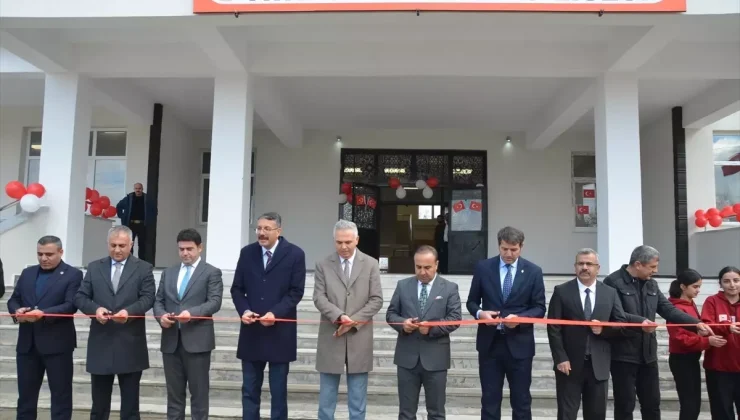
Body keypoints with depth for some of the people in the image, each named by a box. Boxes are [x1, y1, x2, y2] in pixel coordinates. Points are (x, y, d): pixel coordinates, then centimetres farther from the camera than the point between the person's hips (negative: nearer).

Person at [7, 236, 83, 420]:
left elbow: (71, 306, -13)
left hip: (57, 343, -5)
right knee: (25, 393, 14)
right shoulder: (27, 273, 14)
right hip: (27, 343, 5)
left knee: (61, 394, 4)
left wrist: (43, 313, -26)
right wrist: (17, 310, -9)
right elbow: (13, 300, 14)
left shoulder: (73, 275, -4)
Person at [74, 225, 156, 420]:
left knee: (130, 403, 7)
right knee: (99, 402, 11)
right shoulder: (94, 267, 10)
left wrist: (129, 311, -24)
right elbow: (80, 297, 6)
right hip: (100, 343, 2)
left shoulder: (143, 268, 3)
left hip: (130, 344, -2)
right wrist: (95, 309, -14)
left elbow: (148, 298, -6)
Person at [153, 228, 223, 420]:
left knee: (199, 392, 3)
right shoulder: (168, 273, 17)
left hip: (197, 340, -4)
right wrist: (161, 315, -8)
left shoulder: (212, 272, 1)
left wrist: (192, 313, -25)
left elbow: (215, 302, -9)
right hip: (171, 341, 5)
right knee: (174, 392, 11)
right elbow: (158, 301, 15)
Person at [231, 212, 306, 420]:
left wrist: (275, 313, -19)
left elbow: (296, 292, -7)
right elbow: (237, 288, 8)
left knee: (278, 391, 8)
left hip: (279, 333, -3)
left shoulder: (295, 254, -4)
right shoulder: (247, 252, 6)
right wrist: (244, 310, -10)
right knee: (249, 390, 10)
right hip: (251, 332, 3)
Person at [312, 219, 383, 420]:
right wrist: (339, 316, -22)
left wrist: (353, 321, -13)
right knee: (327, 396, 9)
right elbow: (319, 297, -5)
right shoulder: (323, 265, 2)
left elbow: (376, 300, -2)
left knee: (358, 398, 9)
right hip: (331, 338, 0)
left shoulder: (371, 264, 3)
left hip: (359, 339, 0)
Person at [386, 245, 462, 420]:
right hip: (407, 357, 2)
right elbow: (391, 313, 8)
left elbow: (455, 318, -5)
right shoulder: (403, 286, 7)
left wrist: (432, 327, -20)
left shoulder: (449, 288, 1)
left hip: (435, 358, -1)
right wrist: (402, 323, -13)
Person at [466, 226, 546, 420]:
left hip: (519, 344, 0)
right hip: (490, 343, 1)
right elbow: (472, 301, 7)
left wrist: (519, 317, -18)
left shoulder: (533, 271, 0)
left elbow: (539, 308, 0)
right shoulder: (483, 267, 1)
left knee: (521, 401, 9)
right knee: (489, 399, 8)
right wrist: (480, 313, -15)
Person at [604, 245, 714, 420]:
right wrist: (638, 324, -27)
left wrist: (696, 323, -3)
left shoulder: (651, 284, 11)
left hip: (648, 354, 7)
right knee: (625, 406, 2)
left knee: (652, 404, 15)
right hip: (623, 355, -7)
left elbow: (668, 309, 8)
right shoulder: (613, 282, -14)